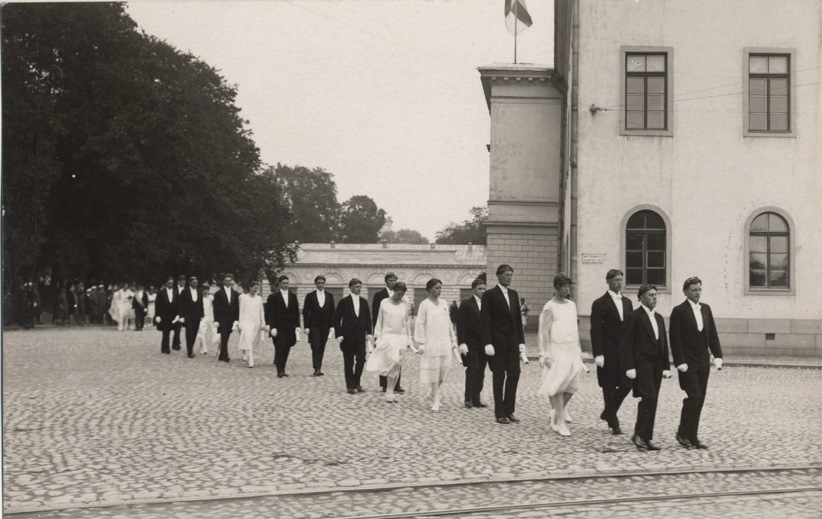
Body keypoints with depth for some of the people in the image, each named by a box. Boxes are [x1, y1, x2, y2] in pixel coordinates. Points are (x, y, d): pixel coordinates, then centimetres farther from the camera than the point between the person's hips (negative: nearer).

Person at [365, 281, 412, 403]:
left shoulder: (404, 304, 7)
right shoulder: (384, 303, 1)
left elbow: (407, 322, 15)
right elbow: (379, 321, 6)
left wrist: (409, 338, 15)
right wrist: (377, 336, 4)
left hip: (401, 337, 3)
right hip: (388, 336, -3)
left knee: (396, 366, 3)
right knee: (393, 361, -20)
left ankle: (390, 392, 13)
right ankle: (389, 392, -9)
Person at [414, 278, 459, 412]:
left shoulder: (444, 303, 11)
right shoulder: (424, 304, -5)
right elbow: (419, 324, -5)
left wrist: (453, 340, 15)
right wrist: (421, 343, -9)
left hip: (445, 343, 5)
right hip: (431, 344, -5)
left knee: (443, 372, 5)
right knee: (433, 373, -2)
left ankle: (432, 394, 26)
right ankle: (435, 401, 6)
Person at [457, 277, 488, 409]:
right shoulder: (466, 304, -4)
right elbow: (460, 325, -7)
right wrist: (462, 343, -15)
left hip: (483, 343, 5)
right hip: (470, 343, -5)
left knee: (480, 373, 6)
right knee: (472, 370, -7)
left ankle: (476, 399, 12)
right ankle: (468, 399, 0)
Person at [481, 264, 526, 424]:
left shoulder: (514, 294, 12)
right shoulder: (489, 295, -6)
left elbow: (518, 319, 14)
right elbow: (484, 320, -10)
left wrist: (521, 341, 7)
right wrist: (487, 343, -16)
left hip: (512, 341, 5)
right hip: (498, 341, -5)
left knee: (514, 374, 2)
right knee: (499, 376, 0)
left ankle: (509, 410, 13)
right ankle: (500, 413, 7)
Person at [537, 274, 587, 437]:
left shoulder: (571, 305, 13)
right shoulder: (549, 307, -6)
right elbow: (544, 332, -8)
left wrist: (579, 350, 17)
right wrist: (546, 354, -13)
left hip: (572, 351, 6)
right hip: (557, 351, -6)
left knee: (572, 386, 3)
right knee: (558, 386, -5)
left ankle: (560, 410, 27)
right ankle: (560, 422, -1)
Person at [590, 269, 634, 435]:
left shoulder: (627, 302, 13)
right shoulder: (600, 304, -5)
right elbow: (596, 331, -9)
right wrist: (598, 354, -16)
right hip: (608, 352, -5)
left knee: (626, 384, 1)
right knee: (609, 387, 2)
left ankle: (608, 413, 22)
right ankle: (613, 423, 10)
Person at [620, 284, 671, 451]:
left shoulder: (659, 318, 18)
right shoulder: (634, 317, -6)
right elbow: (625, 343, -10)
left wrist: (666, 367, 13)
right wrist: (629, 367, -16)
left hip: (656, 366, 7)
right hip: (642, 364, -7)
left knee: (651, 401, 6)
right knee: (649, 397, -16)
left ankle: (644, 437, 11)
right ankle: (640, 435, -9)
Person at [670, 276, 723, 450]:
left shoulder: (706, 309, 12)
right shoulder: (679, 311, -7)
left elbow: (713, 334, 12)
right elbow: (675, 339, -10)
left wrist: (717, 355, 0)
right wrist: (680, 362, -16)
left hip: (703, 362, 6)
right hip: (688, 363, -6)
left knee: (699, 401, 7)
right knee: (694, 397, -12)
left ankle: (692, 437, 13)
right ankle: (683, 434, 1)